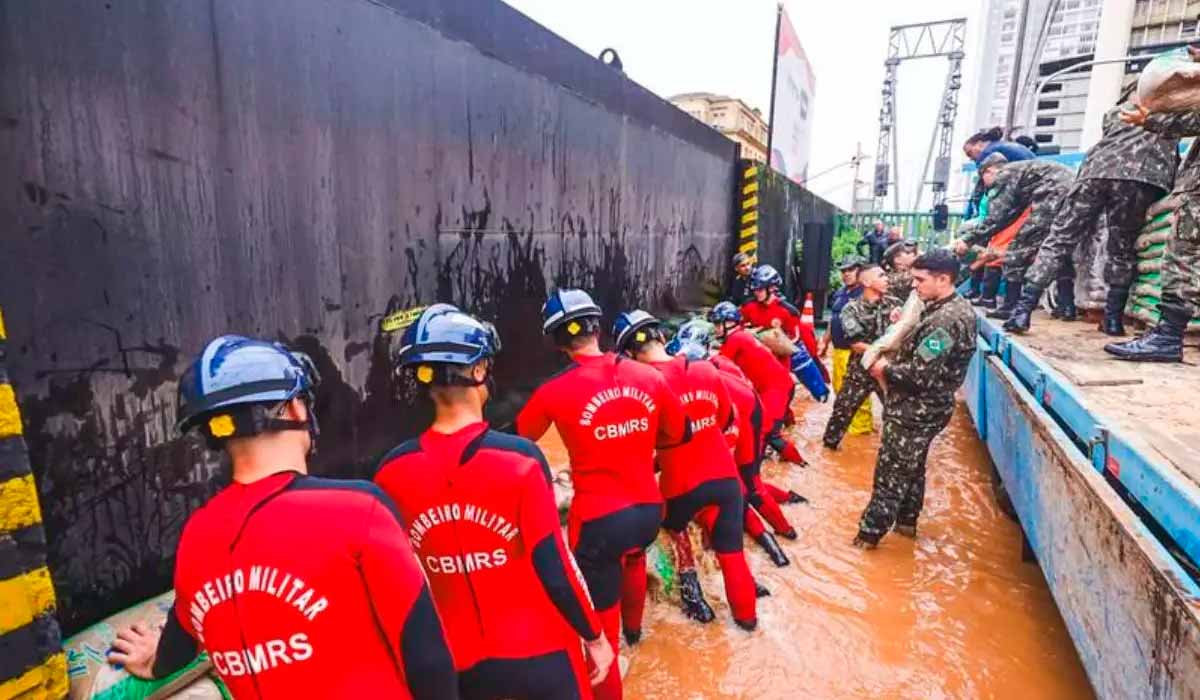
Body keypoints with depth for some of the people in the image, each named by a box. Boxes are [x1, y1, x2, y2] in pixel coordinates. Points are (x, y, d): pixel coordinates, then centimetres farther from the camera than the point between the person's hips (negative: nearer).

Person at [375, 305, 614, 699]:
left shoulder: (392, 473, -11)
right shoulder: (518, 458, -22)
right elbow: (553, 568, -18)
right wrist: (594, 636, -2)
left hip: (457, 662, 3)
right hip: (538, 653, -3)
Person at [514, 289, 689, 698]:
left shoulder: (554, 392, -15)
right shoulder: (649, 377, -5)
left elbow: (518, 439, 2)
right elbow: (680, 434, 9)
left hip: (597, 520, -6)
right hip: (649, 510, 6)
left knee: (600, 620, 11)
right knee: (633, 558, 37)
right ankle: (634, 629, 63)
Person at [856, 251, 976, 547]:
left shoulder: (945, 320, -27)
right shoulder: (957, 307, 6)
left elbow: (920, 375, -29)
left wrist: (885, 369, -14)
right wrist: (893, 363, 1)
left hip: (915, 412, -10)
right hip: (924, 408, 10)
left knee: (891, 473, 3)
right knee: (912, 467, 23)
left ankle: (869, 534, 16)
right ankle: (907, 521, 40)